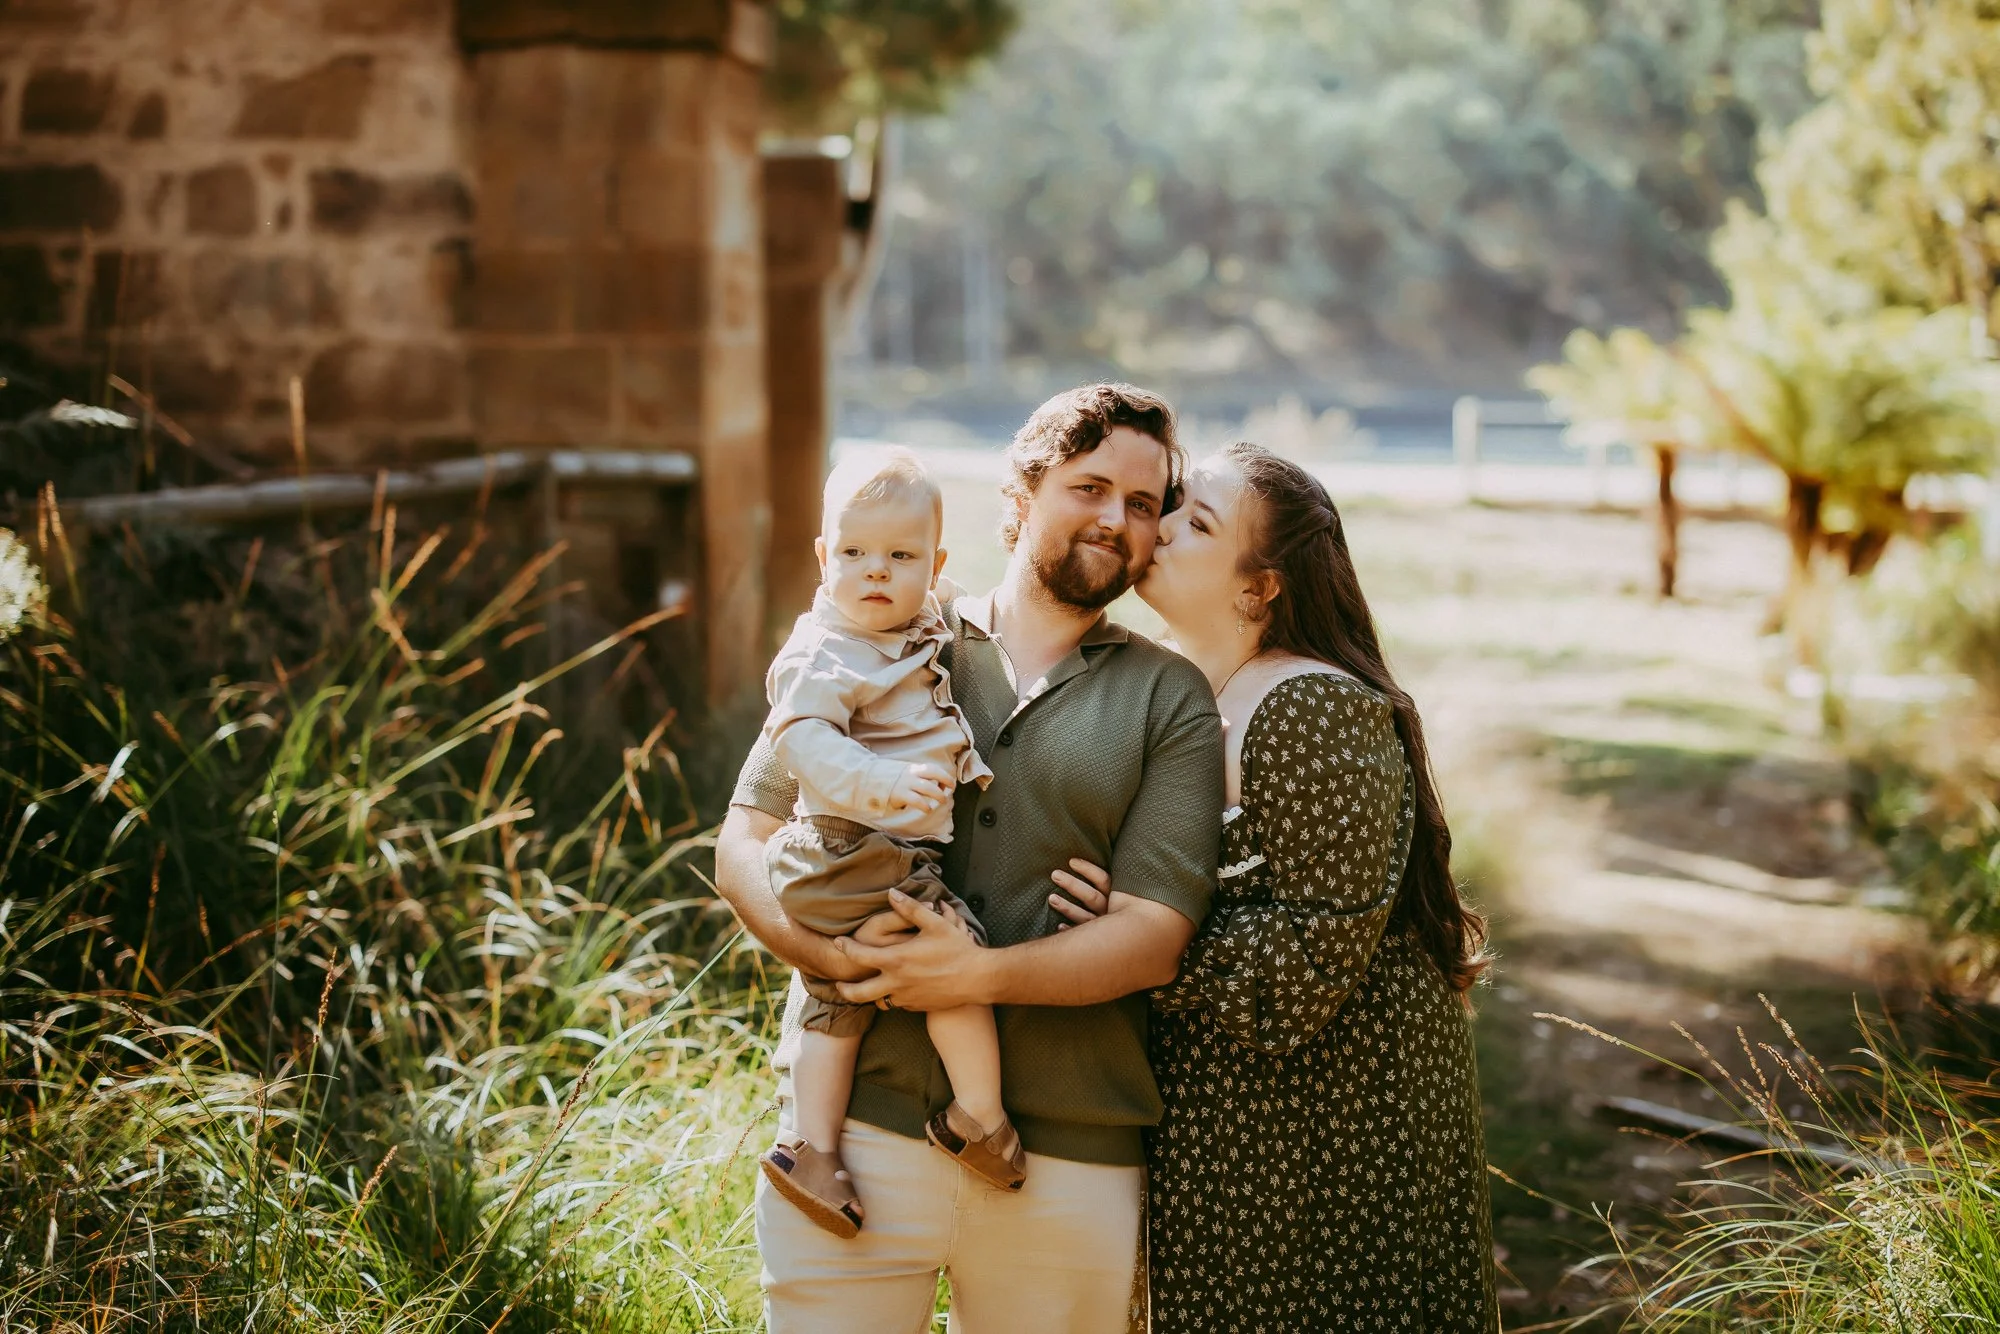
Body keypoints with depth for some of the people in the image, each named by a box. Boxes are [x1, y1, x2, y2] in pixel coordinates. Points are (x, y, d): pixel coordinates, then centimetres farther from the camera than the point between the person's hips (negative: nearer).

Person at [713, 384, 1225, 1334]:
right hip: (856, 1123, 0)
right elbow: (744, 845, 6)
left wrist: (981, 974, -18)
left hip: (1069, 1158, 0)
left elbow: (1155, 934, -3)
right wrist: (840, 954, -14)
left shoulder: (1171, 701, 7)